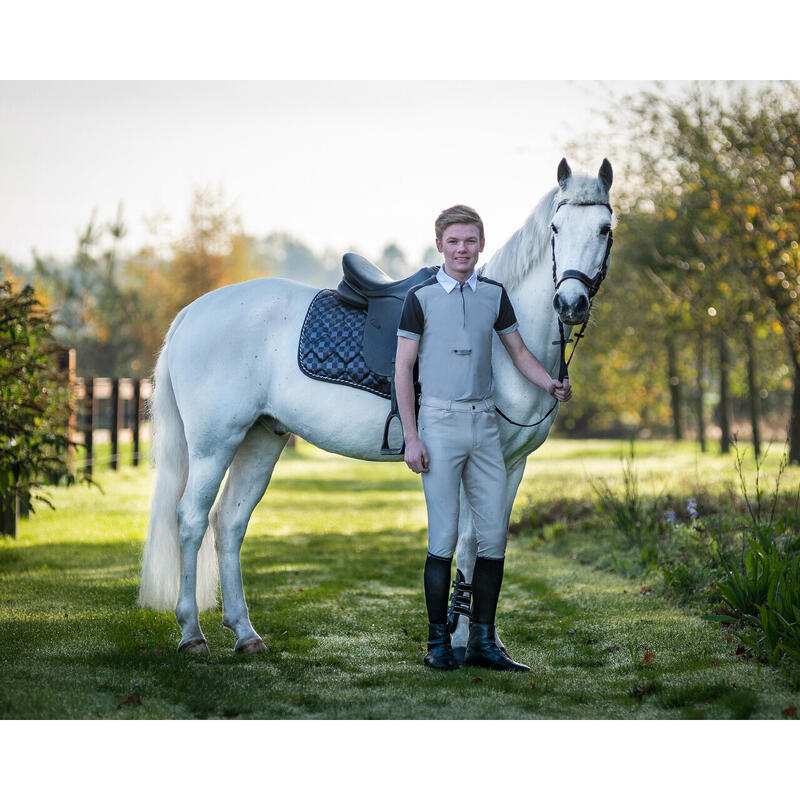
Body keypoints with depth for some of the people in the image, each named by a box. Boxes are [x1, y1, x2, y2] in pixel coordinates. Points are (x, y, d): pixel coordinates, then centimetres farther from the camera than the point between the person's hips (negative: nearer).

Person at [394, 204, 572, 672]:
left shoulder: (494, 295, 9)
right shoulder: (422, 298, -2)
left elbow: (519, 351, 16)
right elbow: (403, 369, -2)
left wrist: (551, 384, -5)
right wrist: (411, 437, -9)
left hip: (485, 423, 4)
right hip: (440, 422, -4)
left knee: (494, 536, 2)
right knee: (444, 537, -4)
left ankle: (483, 642, 11)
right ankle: (439, 644, 5)